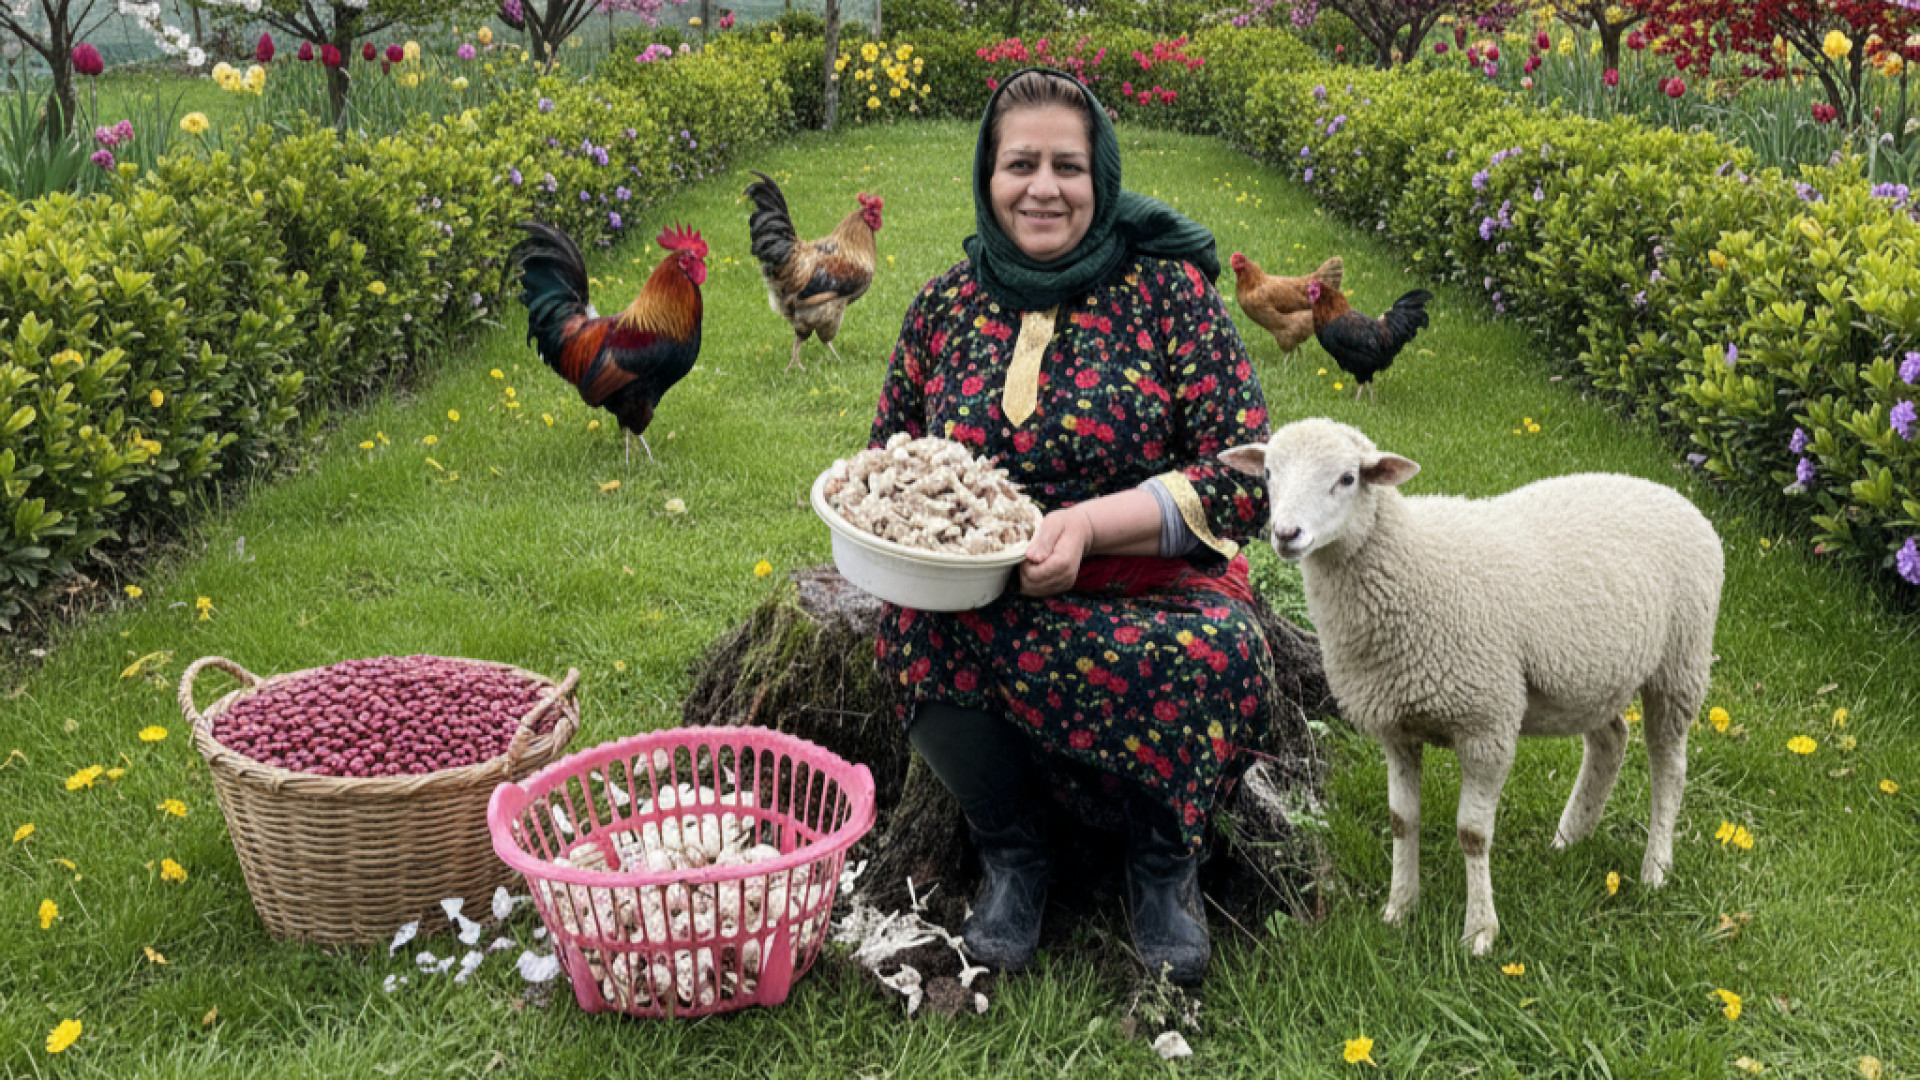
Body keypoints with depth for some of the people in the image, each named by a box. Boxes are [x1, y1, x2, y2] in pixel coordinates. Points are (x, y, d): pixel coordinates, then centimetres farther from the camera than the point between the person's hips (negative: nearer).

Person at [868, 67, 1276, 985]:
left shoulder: (1168, 291, -3)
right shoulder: (944, 306, 6)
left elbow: (1248, 479, -10)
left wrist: (1088, 524, -23)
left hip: (1154, 593, -2)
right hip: (975, 596, 2)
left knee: (1218, 652, -35)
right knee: (911, 631, -31)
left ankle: (1163, 860, -1)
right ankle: (1010, 854, -2)